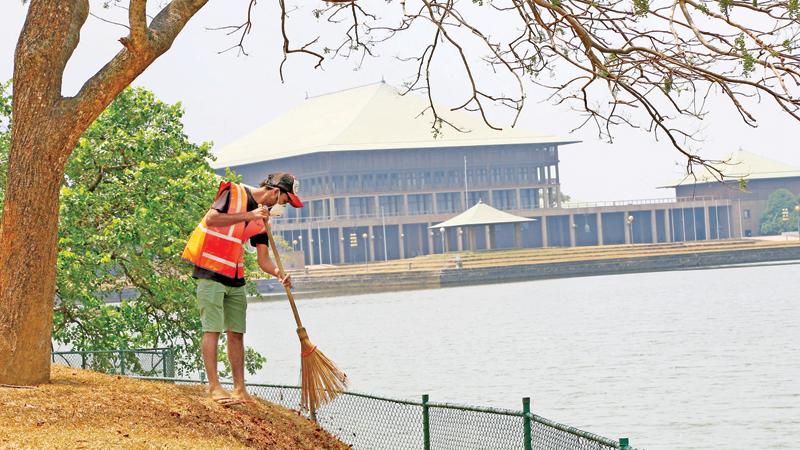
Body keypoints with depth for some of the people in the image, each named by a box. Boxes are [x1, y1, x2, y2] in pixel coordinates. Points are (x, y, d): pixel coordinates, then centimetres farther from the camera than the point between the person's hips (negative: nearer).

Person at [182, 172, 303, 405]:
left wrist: (279, 273, -12)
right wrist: (248, 215, -20)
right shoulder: (234, 192, -7)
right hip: (211, 272, -8)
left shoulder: (261, 219, 13)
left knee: (236, 332, 7)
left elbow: (263, 258, 8)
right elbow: (211, 219, -21)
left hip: (235, 279, 8)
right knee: (213, 329, -9)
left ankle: (240, 390, 10)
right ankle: (214, 386, -8)